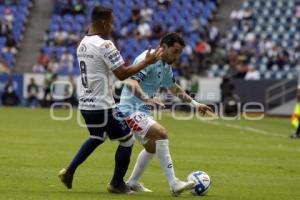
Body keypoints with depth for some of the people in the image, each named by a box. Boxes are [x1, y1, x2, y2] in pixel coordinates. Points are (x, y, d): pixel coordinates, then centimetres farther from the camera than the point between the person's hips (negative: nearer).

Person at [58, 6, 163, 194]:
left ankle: (69, 171, 22)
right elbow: (122, 74, -21)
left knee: (97, 138, 30)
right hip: (102, 106, -9)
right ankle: (117, 183, 15)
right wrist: (146, 62, -15)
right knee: (127, 140, 8)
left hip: (86, 104, 9)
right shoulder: (105, 45, -19)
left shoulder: (82, 44, 9)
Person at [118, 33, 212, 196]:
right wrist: (147, 98, -47)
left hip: (141, 112, 11)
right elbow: (131, 83, -32)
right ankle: (174, 184, -28)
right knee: (161, 133, -25)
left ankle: (132, 183, 38)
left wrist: (195, 104, 24)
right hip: (131, 109, -11)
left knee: (152, 147, 23)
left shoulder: (166, 66, 11)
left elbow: (174, 88, 27)